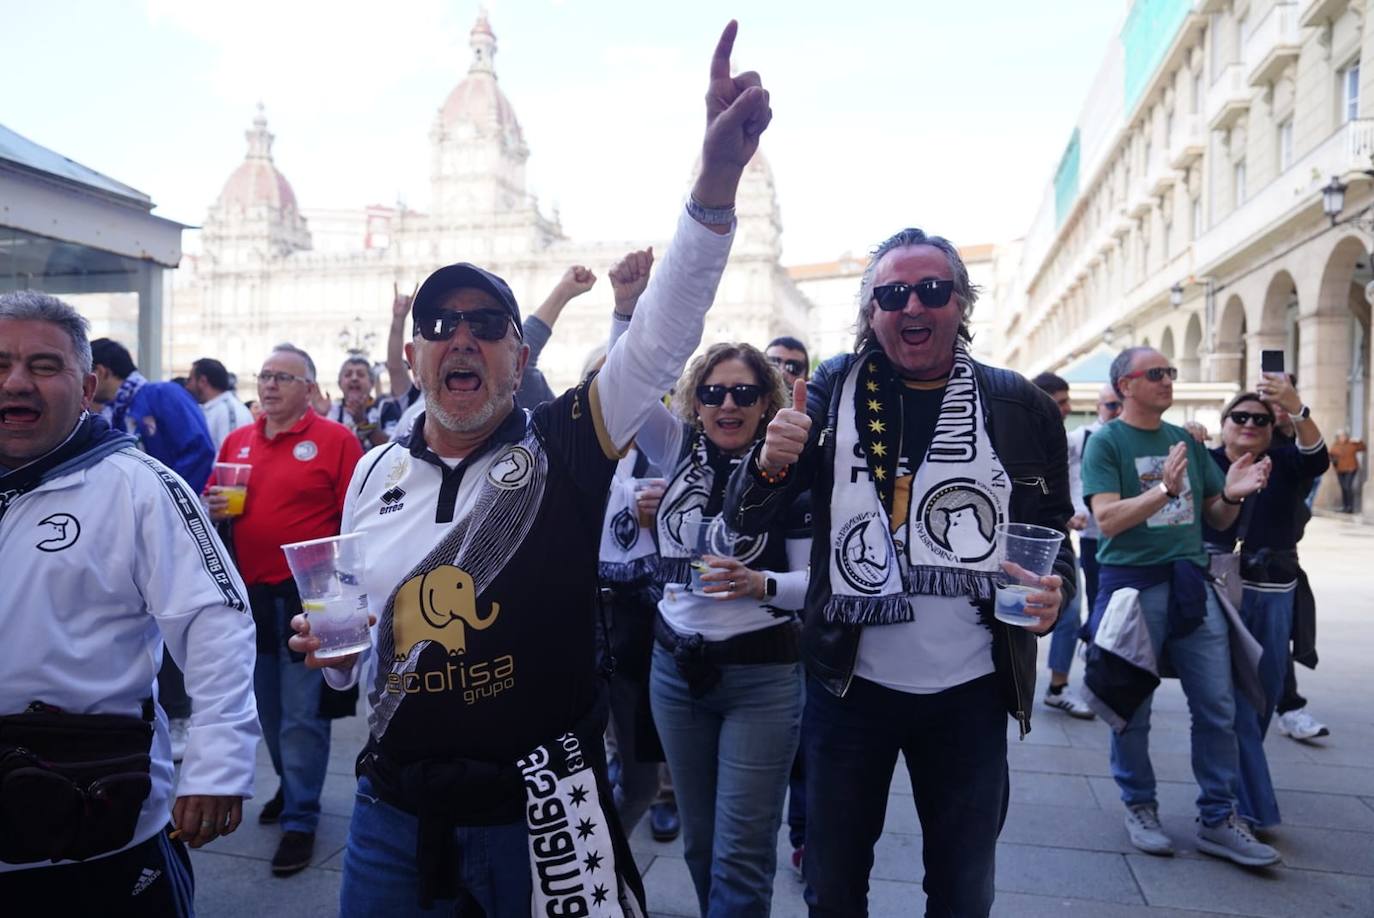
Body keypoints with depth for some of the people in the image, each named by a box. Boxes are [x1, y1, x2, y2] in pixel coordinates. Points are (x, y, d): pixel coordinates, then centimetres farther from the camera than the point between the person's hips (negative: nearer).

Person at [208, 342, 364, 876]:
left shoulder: (336, 440, -8)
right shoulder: (236, 442, 9)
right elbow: (209, 505, 18)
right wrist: (214, 509, -6)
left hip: (308, 594, -6)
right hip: (252, 592, 6)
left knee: (302, 715, 1)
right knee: (268, 706, 18)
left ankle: (300, 819, 13)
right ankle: (291, 786, 38)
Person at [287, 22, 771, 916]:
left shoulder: (563, 447, -9)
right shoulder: (375, 473, 4)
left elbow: (662, 337, -23)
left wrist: (716, 179, -34)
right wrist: (331, 647, -7)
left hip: (539, 806, -3)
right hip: (393, 808, 4)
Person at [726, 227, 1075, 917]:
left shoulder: (1020, 407, -1)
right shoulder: (832, 390, -3)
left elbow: (1053, 531, 11)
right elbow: (746, 519, -6)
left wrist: (1055, 586, -11)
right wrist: (770, 463, -27)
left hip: (971, 691, 1)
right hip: (848, 684, 0)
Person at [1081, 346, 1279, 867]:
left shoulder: (1187, 441, 13)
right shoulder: (1106, 442, -4)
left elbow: (1216, 520, 15)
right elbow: (1107, 520, -15)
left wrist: (1232, 495, -6)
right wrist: (1163, 491, -27)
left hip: (1192, 583, 5)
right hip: (1132, 584, -5)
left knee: (1218, 707, 5)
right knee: (1132, 708, 5)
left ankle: (1218, 821, 18)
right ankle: (1139, 808, 23)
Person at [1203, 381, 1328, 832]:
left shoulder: (1283, 464, 4)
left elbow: (1317, 459, -17)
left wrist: (1296, 409, -34)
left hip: (1273, 596, 4)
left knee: (1265, 692, 13)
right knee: (1233, 697, -4)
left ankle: (1239, 777, 35)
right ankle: (1251, 806, 3)